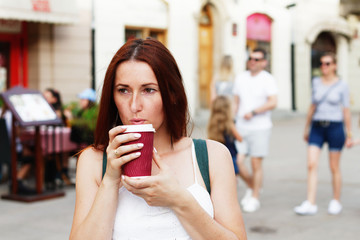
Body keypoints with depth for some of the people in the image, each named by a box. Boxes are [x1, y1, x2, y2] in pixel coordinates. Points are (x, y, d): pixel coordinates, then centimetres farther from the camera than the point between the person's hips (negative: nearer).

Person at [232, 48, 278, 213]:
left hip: (260, 127, -4)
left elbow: (273, 102, -15)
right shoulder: (240, 78, 12)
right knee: (237, 161, -4)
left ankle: (254, 198, 14)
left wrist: (253, 112, -20)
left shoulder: (268, 80, -3)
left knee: (256, 163, -1)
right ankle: (251, 187, 23)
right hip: (241, 127, 4)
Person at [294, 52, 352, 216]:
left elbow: (346, 111, 0)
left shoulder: (342, 85, -1)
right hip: (317, 127, 3)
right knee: (311, 165, -8)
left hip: (335, 127, -3)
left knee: (334, 168, 6)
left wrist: (349, 135, -1)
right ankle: (310, 204, -7)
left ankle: (336, 202, 21)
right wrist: (307, 128, 16)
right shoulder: (316, 83, 8)